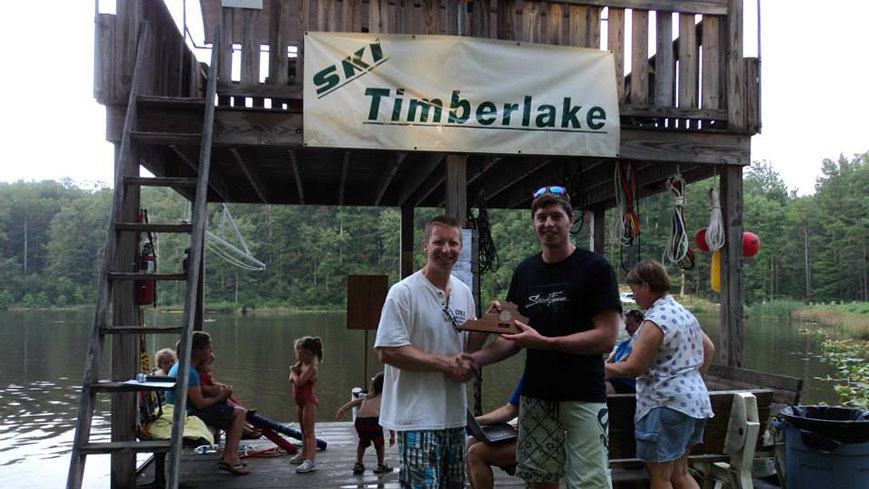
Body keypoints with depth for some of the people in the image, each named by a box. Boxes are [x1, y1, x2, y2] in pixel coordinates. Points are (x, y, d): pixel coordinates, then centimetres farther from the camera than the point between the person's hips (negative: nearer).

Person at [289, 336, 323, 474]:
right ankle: (304, 454, 37)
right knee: (304, 431, 22)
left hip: (309, 401, -10)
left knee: (309, 432, -12)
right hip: (301, 401, 10)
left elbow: (299, 381, -28)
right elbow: (292, 380, 12)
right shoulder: (301, 364, 10)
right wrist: (294, 370, -3)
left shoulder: (311, 367, -19)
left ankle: (310, 461, -14)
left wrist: (293, 372, -11)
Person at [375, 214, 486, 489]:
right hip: (418, 417, -7)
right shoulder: (403, 292, -13)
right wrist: (444, 363, -18)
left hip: (455, 415, 7)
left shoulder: (464, 292, 9)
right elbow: (387, 351, -19)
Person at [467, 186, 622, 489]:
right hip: (536, 395, 5)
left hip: (582, 396, -5)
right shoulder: (525, 271, 10)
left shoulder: (595, 268, -7)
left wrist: (544, 342, -21)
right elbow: (515, 338, 13)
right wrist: (474, 359, -4)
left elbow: (606, 338, -13)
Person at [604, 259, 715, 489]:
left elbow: (633, 368, -18)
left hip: (667, 404, -10)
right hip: (695, 399, 10)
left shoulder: (655, 321, -17)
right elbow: (709, 348, 23)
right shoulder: (684, 312, 13)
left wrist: (603, 368, -5)